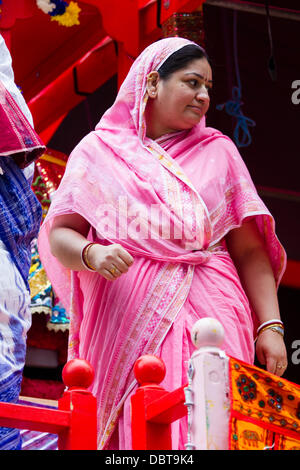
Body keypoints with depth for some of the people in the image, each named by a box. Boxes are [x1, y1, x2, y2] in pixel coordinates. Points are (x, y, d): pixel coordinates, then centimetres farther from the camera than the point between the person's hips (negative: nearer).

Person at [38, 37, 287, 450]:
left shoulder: (219, 152, 17)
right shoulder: (99, 150, 14)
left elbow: (250, 250, 11)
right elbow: (60, 234, 8)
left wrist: (270, 325, -1)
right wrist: (91, 254, -14)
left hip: (210, 319, 1)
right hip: (126, 320, -1)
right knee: (136, 429, -10)